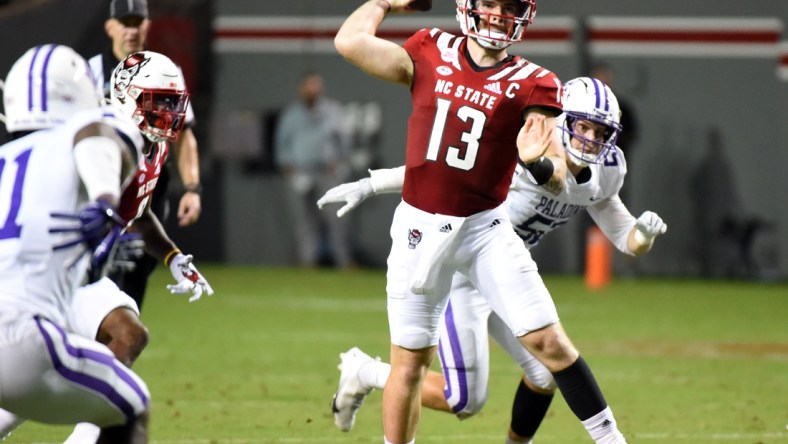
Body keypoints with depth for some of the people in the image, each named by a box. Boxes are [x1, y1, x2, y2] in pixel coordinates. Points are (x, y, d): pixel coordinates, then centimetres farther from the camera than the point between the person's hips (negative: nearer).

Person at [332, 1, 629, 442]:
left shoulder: (532, 84, -7)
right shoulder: (431, 54, 0)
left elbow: (559, 180, -14)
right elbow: (350, 41, -8)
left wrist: (539, 162, -37)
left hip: (485, 228, -1)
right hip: (420, 226, 1)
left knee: (549, 342, -7)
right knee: (410, 362, 6)